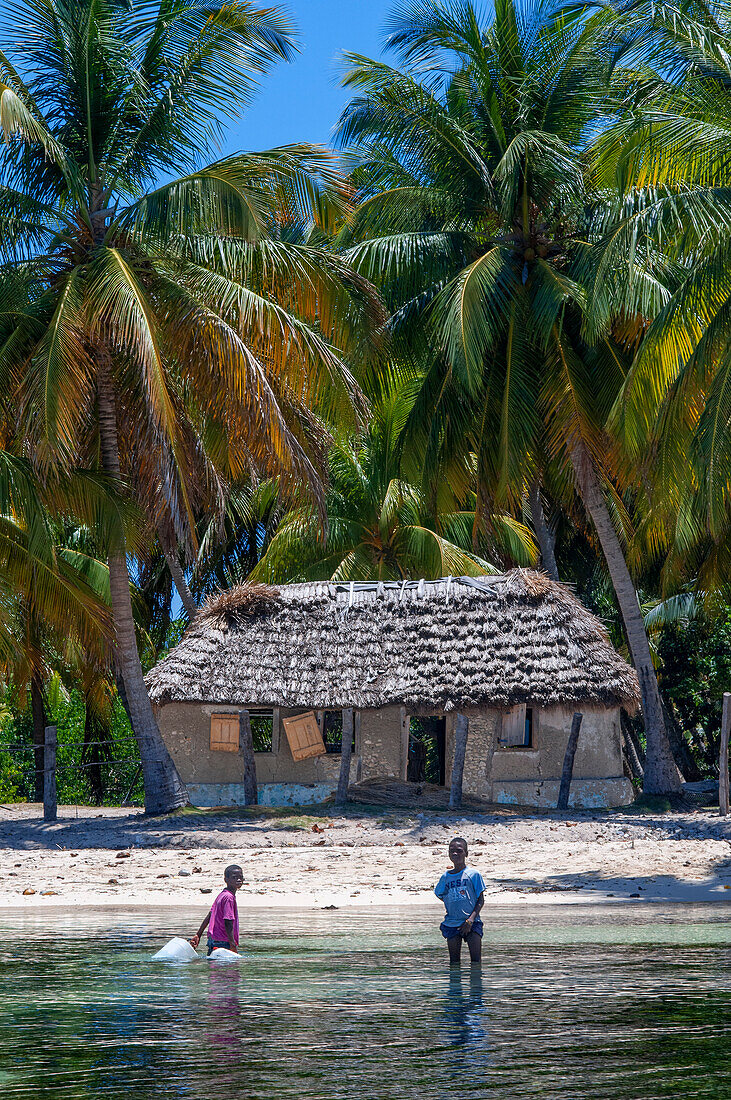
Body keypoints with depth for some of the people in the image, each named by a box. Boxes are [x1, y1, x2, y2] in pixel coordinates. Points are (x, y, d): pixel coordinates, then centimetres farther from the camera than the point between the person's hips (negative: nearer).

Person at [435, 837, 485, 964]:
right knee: (454, 962, 4)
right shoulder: (446, 877, 8)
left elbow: (481, 900, -3)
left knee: (476, 961, -8)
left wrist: (470, 920, -12)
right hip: (451, 924, 3)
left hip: (472, 924, -3)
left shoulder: (473, 874, -2)